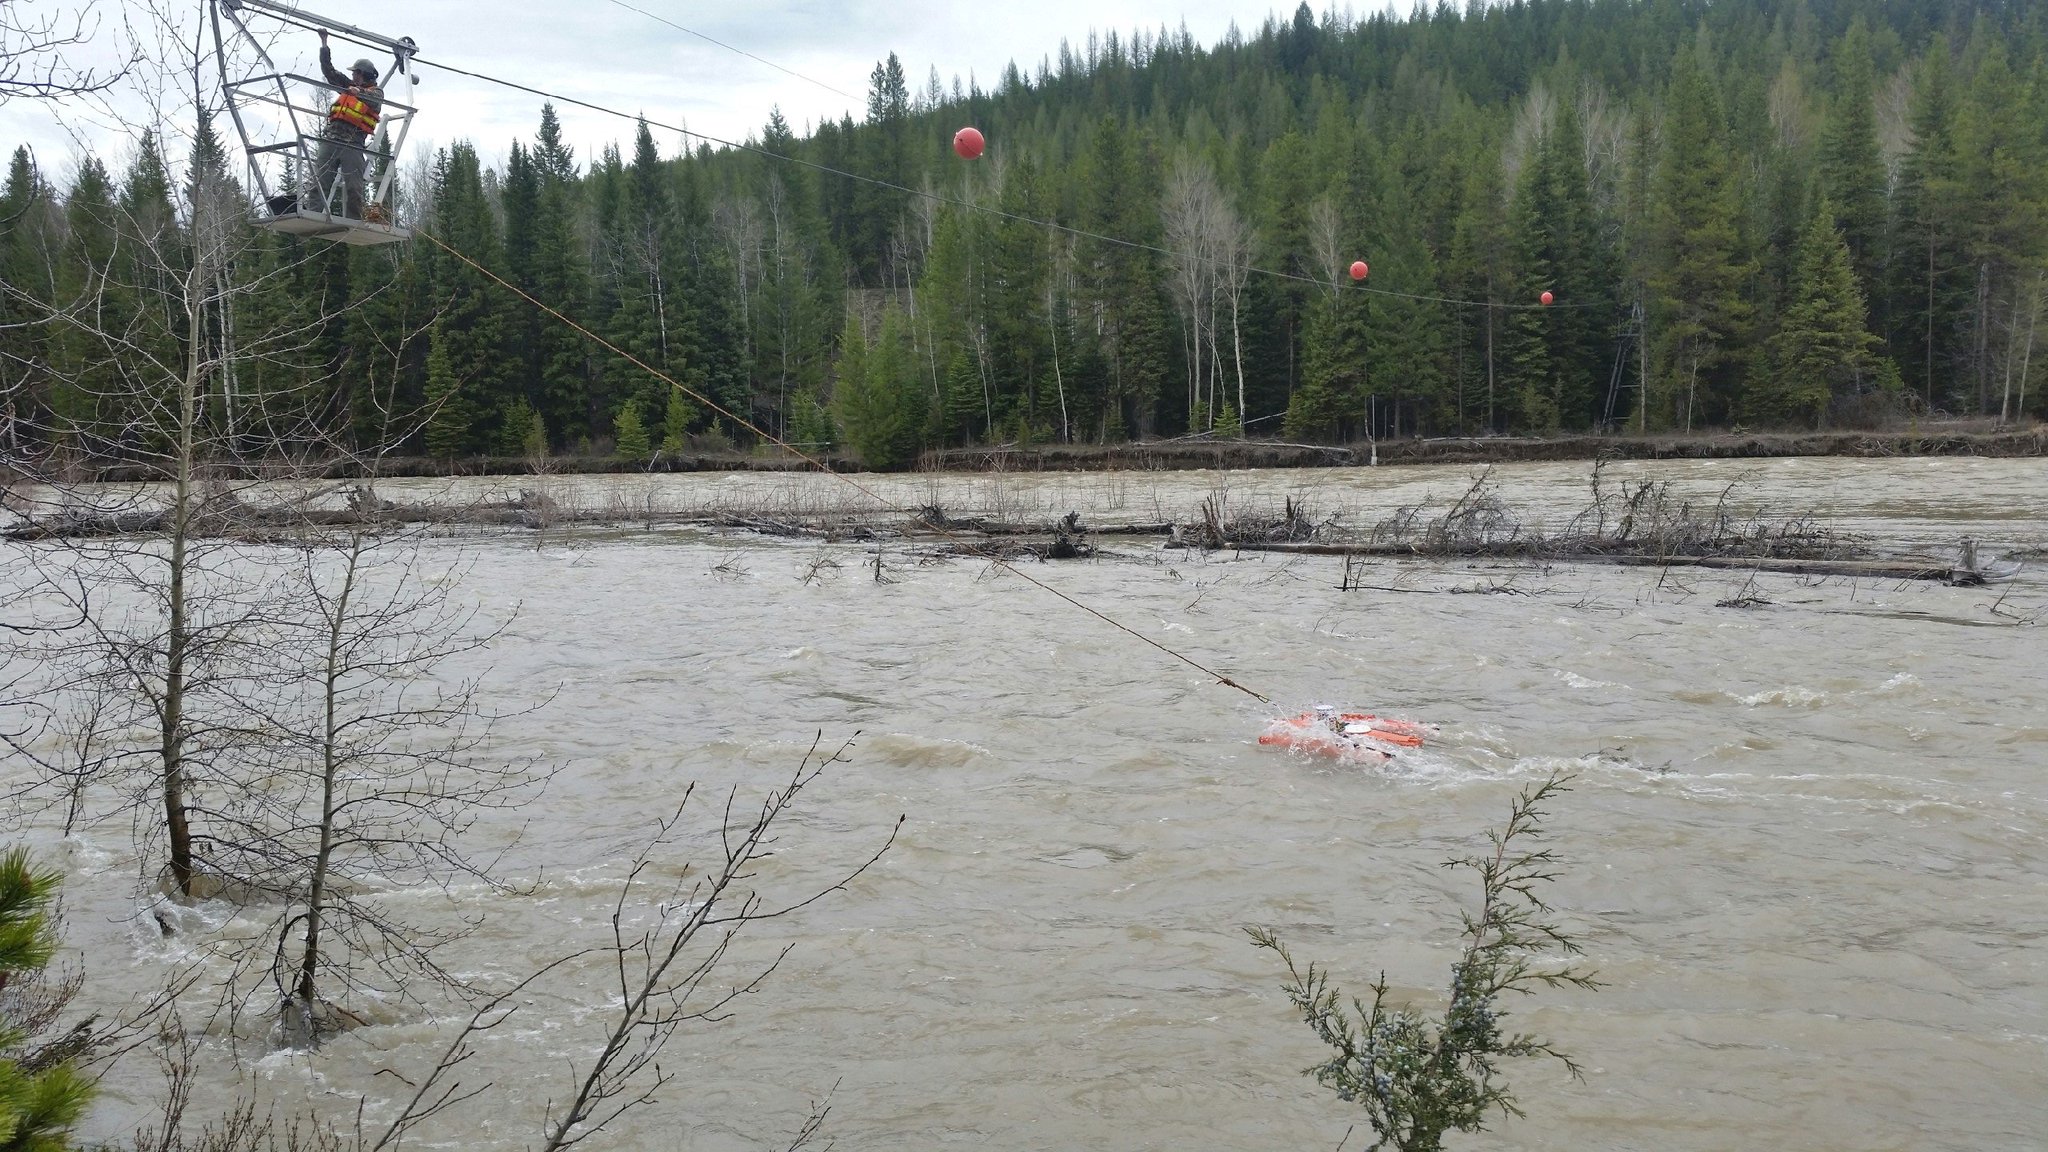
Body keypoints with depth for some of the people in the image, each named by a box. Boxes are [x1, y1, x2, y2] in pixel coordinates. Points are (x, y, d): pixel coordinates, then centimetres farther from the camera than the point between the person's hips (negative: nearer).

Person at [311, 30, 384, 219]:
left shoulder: (376, 91, 11)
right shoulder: (348, 86, 28)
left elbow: (374, 100, -13)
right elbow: (328, 69, 34)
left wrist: (358, 93, -33)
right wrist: (324, 43, 34)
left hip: (353, 142, -5)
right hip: (332, 137, 6)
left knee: (353, 187, -10)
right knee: (320, 181, -6)